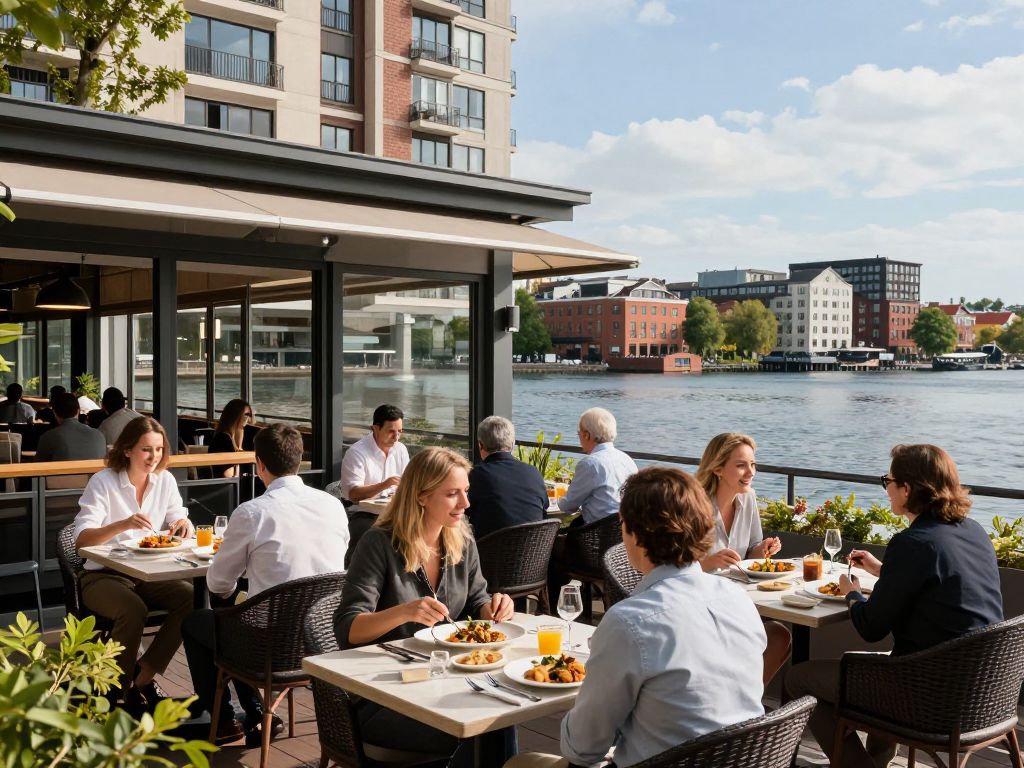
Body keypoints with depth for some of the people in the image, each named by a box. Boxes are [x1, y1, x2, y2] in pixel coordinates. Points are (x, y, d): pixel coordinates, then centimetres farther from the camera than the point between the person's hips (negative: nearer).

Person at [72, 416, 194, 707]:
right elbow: (81, 538, -17)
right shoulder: (103, 482, -11)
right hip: (104, 576, -4)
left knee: (191, 597, -24)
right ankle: (120, 687, -11)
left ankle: (143, 676, -10)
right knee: (133, 609, -35)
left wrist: (184, 525, -17)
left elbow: (178, 523, 9)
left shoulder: (165, 480, 4)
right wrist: (123, 524, -35)